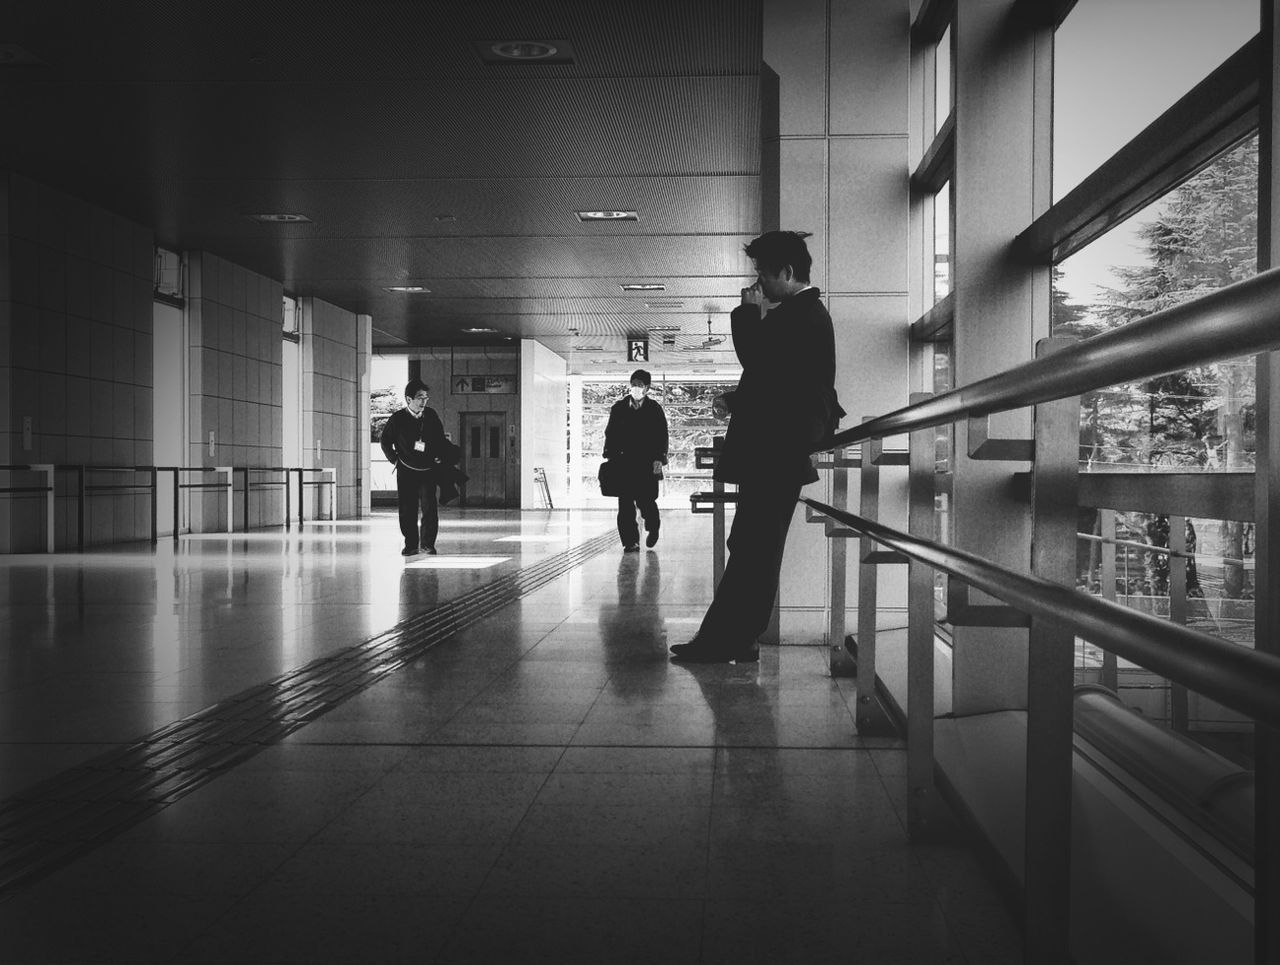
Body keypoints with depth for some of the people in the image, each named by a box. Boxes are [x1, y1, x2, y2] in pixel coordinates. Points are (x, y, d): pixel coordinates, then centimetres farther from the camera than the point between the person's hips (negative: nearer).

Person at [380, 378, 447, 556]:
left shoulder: (431, 416, 0)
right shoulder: (398, 419, -6)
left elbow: (441, 438, 16)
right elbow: (385, 441, 8)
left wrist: (440, 456, 7)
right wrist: (394, 459, 4)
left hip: (428, 470, 1)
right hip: (406, 471, -1)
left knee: (429, 507, -11)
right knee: (407, 510, 1)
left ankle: (428, 543, 2)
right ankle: (411, 545, 12)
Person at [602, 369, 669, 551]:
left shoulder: (655, 409, 4)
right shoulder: (619, 408, 7)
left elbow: (662, 436, 2)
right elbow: (610, 433, 9)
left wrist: (659, 459, -8)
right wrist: (610, 456, 0)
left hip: (648, 464, -1)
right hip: (624, 463, 1)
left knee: (646, 500, -5)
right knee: (625, 504, -4)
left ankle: (653, 527, 26)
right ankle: (630, 542, 1)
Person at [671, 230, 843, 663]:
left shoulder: (801, 314, -14)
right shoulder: (804, 312, 19)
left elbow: (758, 359, -24)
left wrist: (749, 313, -10)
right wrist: (735, 399, 12)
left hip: (777, 450, -11)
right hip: (777, 449, 11)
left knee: (754, 548, -6)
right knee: (752, 547, 11)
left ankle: (729, 640, -2)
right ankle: (727, 639, 17)